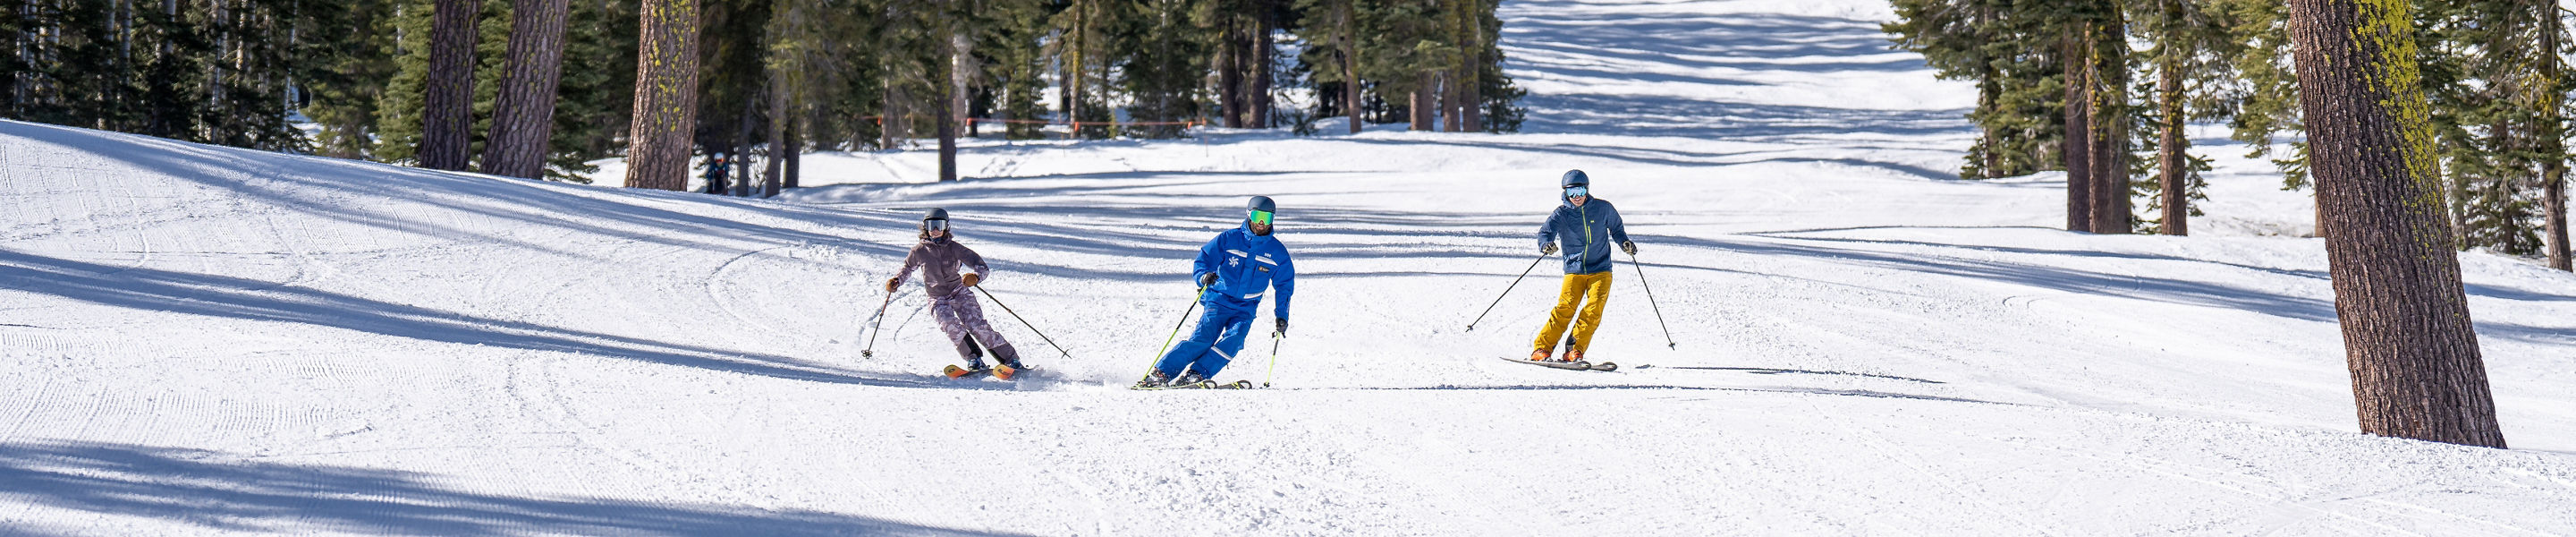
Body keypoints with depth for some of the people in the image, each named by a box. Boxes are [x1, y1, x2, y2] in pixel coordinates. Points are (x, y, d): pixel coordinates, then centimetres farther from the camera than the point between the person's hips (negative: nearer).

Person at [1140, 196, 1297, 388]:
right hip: (1219, 301, -2)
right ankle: (1160, 373, -18)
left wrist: (1282, 316, 4)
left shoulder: (1277, 252, 4)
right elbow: (1203, 260, 0)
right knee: (1203, 337, -21)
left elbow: (1285, 286, 14)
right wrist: (1204, 277, -23)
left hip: (1246, 309, 2)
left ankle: (1195, 375, -27)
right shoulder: (1229, 239, -2)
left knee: (1234, 339, -26)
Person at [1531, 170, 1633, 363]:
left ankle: (1575, 351, -15)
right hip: (1574, 271, -1)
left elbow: (1616, 228, 19)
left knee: (1594, 310, -17)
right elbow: (1545, 232, -13)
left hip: (1601, 271, 1)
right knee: (1565, 308, -15)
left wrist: (1625, 243, 0)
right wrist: (1546, 244, -36)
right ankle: (1541, 348, -9)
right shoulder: (1561, 214, -1)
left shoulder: (1603, 208, 3)